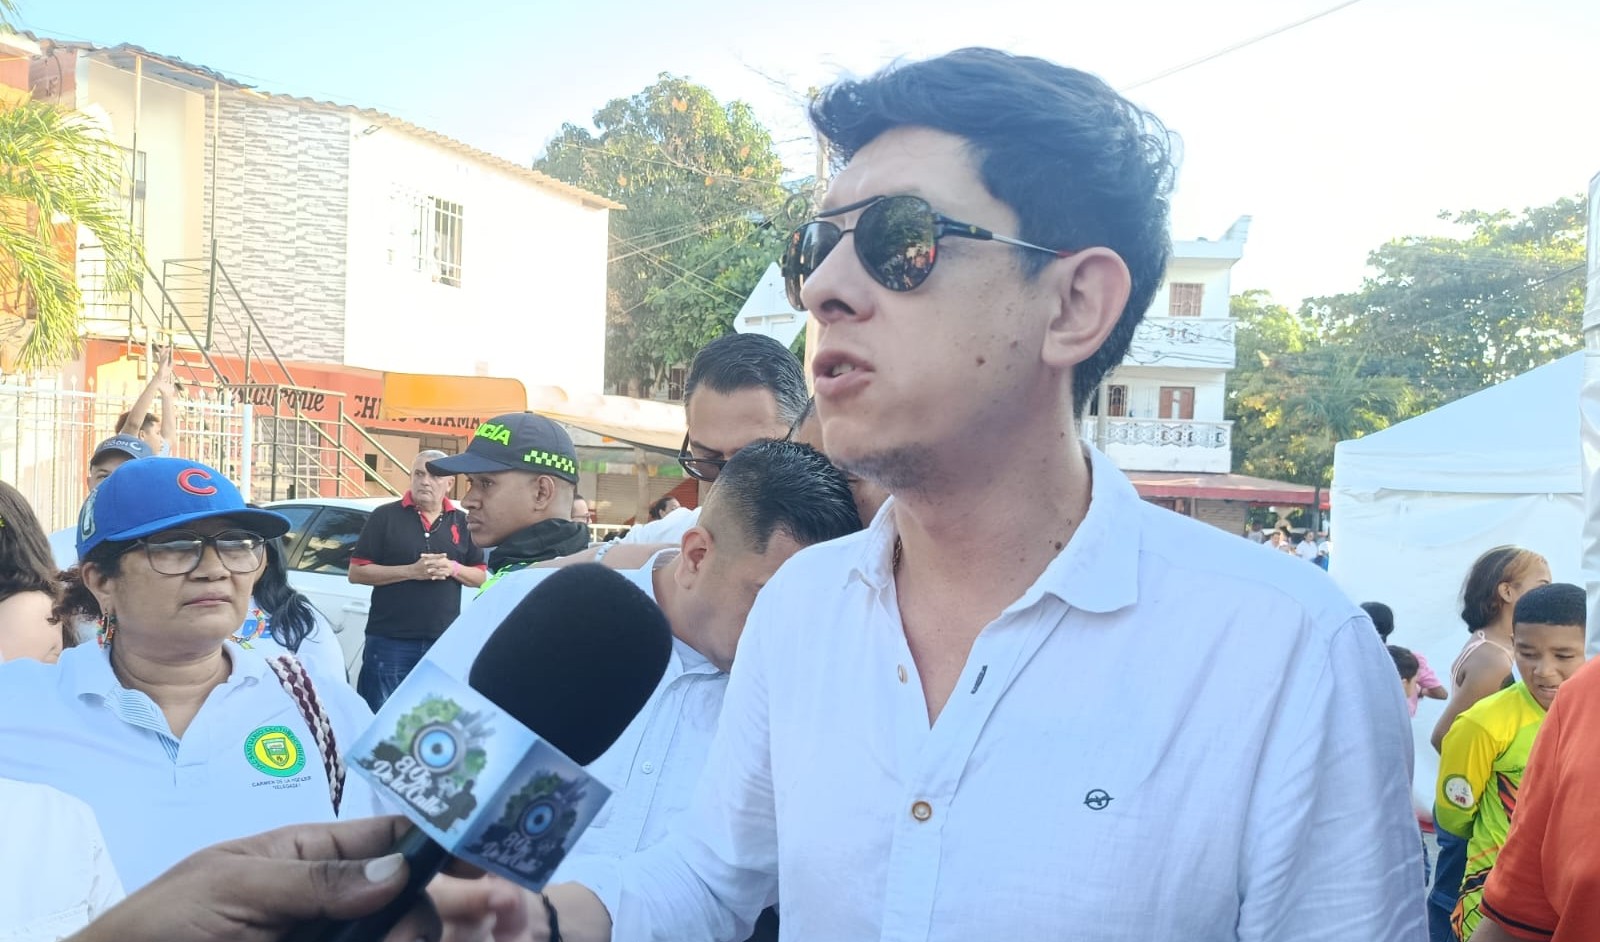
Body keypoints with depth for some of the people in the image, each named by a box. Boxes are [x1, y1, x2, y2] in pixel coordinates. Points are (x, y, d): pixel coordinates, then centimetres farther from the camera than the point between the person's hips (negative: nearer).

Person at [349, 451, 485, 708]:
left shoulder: (462, 523, 10)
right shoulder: (385, 516, 0)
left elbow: (480, 577, 13)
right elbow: (356, 572, -4)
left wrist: (454, 569, -10)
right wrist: (411, 571, -16)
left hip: (445, 641, 3)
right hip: (390, 640, -3)